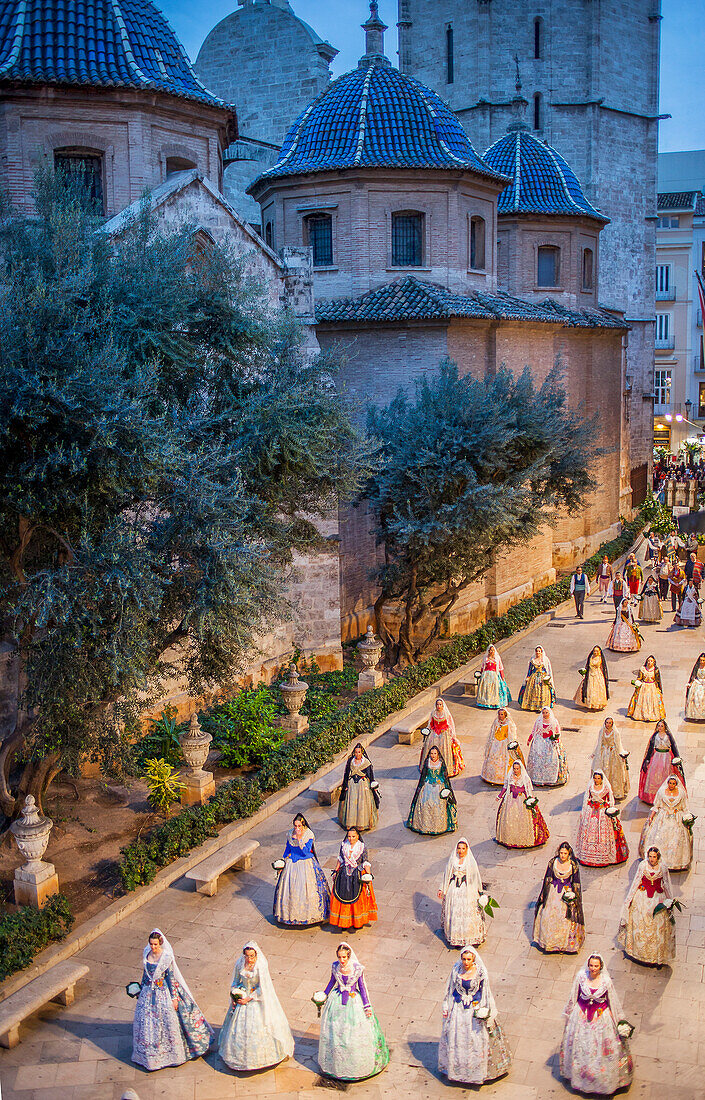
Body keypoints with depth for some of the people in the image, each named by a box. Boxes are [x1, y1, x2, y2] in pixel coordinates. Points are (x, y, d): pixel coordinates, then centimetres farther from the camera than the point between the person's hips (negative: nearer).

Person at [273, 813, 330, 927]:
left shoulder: (309, 835, -15)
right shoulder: (290, 834, -2)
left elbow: (306, 852, -23)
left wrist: (299, 838, -30)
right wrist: (282, 863, 12)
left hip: (306, 864, -4)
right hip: (292, 864, 4)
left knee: (307, 888, -4)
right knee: (290, 888, 5)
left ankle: (308, 913, 12)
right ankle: (291, 914, 19)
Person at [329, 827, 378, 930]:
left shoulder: (362, 847, -11)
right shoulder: (344, 845, -1)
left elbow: (366, 863, -10)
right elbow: (340, 860, 11)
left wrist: (369, 875, -17)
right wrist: (335, 871, 13)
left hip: (358, 876, -3)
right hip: (344, 875, 3)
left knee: (358, 899, 3)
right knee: (342, 897, 6)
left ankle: (359, 921, 20)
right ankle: (345, 922, 21)